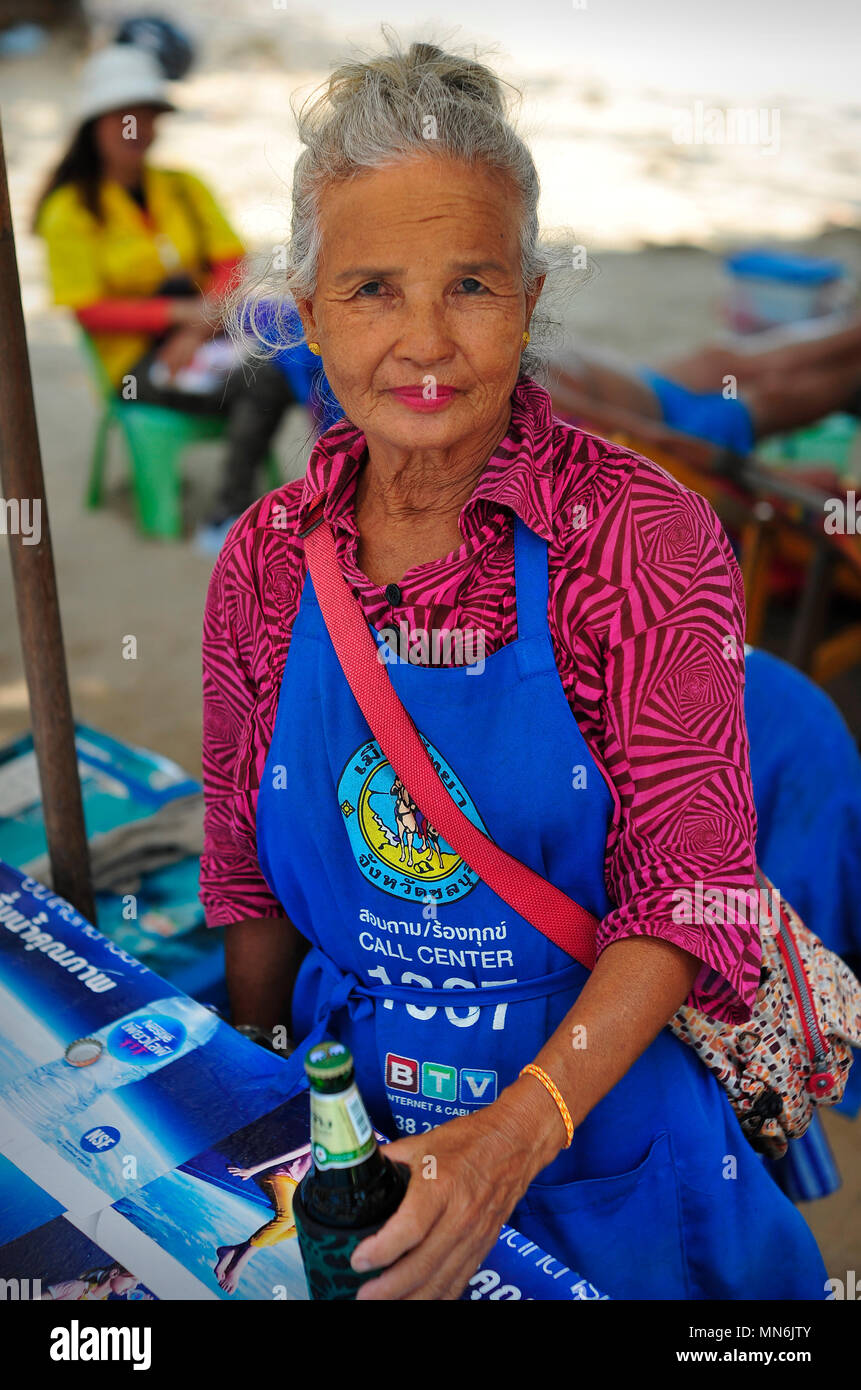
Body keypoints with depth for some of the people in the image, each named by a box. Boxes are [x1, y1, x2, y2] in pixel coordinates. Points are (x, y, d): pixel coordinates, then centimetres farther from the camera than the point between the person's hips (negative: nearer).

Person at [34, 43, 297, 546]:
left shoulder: (184, 187, 16)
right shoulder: (71, 209, 1)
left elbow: (231, 263, 8)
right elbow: (88, 310, -6)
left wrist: (202, 324, -11)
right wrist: (178, 312, -15)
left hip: (207, 334, 5)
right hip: (137, 358, -5)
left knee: (283, 367, -29)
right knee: (263, 383, -30)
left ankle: (228, 520, -24)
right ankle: (233, 511, -19)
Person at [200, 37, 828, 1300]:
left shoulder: (643, 533, -19)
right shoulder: (267, 559, -8)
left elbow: (690, 885, -20)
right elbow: (250, 879, 2)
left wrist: (522, 1128, -31)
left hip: (603, 1108, -2)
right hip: (353, 1116, 3)